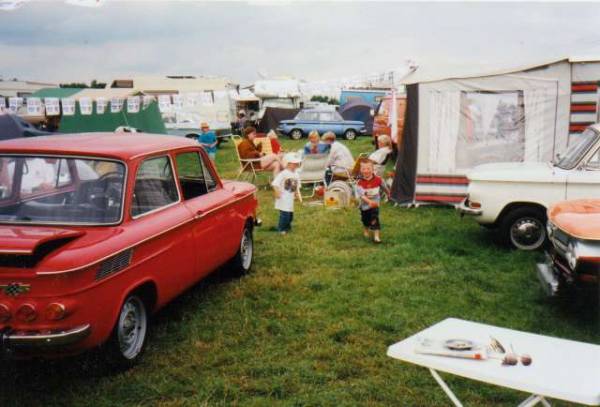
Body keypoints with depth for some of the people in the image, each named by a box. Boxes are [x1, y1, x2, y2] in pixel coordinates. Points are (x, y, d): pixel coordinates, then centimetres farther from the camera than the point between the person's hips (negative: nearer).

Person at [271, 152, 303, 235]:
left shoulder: (296, 174, 8)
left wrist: (299, 195, 13)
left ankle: (287, 227, 32)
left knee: (290, 214, 14)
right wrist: (277, 193, -18)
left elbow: (297, 187, 18)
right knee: (285, 214, -10)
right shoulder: (283, 174, -16)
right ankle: (281, 229, 5)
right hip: (283, 198, -8)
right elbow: (274, 184, -18)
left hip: (290, 198, 8)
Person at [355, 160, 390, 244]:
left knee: (374, 219, -13)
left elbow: (384, 187, 9)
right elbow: (361, 195, -29)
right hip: (365, 205, 1)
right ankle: (366, 230, 48)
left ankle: (376, 236, -8)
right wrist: (369, 201, -43)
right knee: (365, 220, 18)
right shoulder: (360, 183, -18)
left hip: (375, 204, -1)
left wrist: (388, 194, 26)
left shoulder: (378, 180, -11)